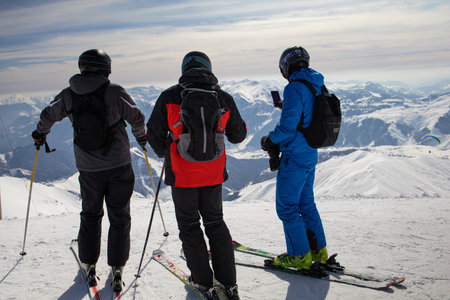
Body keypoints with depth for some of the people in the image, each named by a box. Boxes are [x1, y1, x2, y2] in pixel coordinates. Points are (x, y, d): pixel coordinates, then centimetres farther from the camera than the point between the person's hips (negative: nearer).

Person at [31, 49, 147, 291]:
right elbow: (137, 118, 0)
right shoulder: (115, 92, -9)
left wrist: (40, 134, 36)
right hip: (119, 165, -2)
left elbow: (48, 115, 16)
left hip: (88, 168, 2)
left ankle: (88, 265, 23)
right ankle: (117, 268, 11)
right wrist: (141, 137, 22)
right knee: (119, 217, 9)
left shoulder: (68, 95, 0)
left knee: (90, 214, 19)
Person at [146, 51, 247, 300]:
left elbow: (154, 133, -2)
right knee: (215, 223, 18)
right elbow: (238, 135, 7)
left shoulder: (169, 97, -8)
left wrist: (163, 153, 17)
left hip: (182, 174, -2)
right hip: (213, 173, 3)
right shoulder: (224, 99, -2)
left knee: (189, 225, 14)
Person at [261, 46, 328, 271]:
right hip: (311, 155, 9)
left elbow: (288, 125, -24)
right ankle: (318, 251, 27)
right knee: (306, 203, 20)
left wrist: (270, 140, -6)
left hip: (294, 157, -9)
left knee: (287, 207, 3)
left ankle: (299, 256, 11)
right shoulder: (318, 87, 10)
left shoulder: (294, 88, -18)